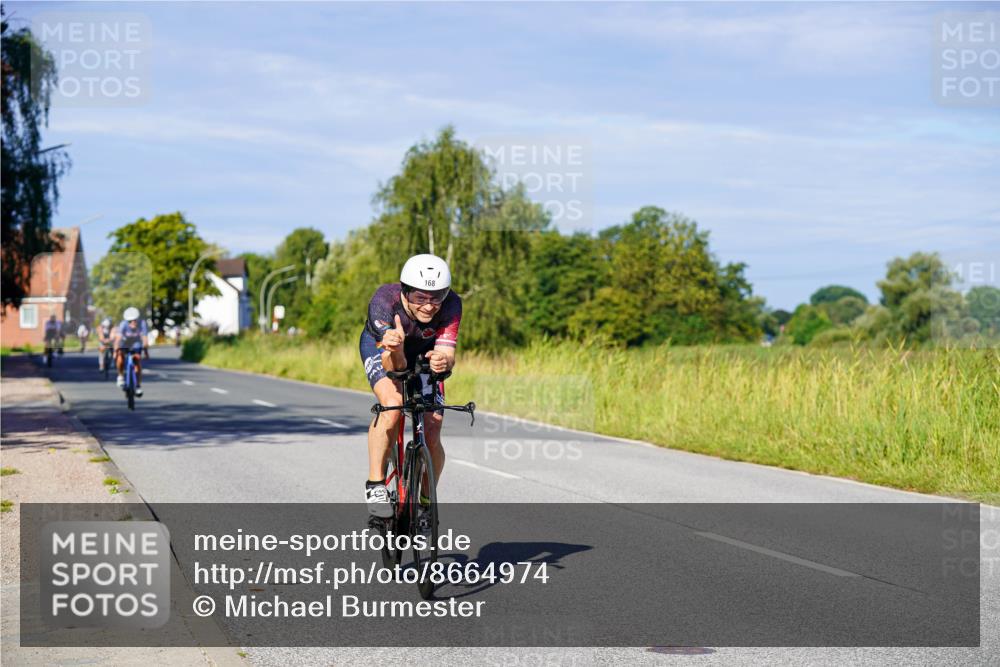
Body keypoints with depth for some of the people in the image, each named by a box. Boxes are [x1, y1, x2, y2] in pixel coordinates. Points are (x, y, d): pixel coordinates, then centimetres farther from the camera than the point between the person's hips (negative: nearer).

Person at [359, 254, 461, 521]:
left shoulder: (451, 305, -33)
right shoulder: (384, 301, -38)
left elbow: (447, 354, -39)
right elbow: (393, 365, -41)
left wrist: (442, 361, -62)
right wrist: (395, 350, -64)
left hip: (423, 352, 2)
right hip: (380, 347, -2)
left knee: (432, 437, -8)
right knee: (392, 404, -33)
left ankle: (425, 502, 17)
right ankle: (375, 484, -17)